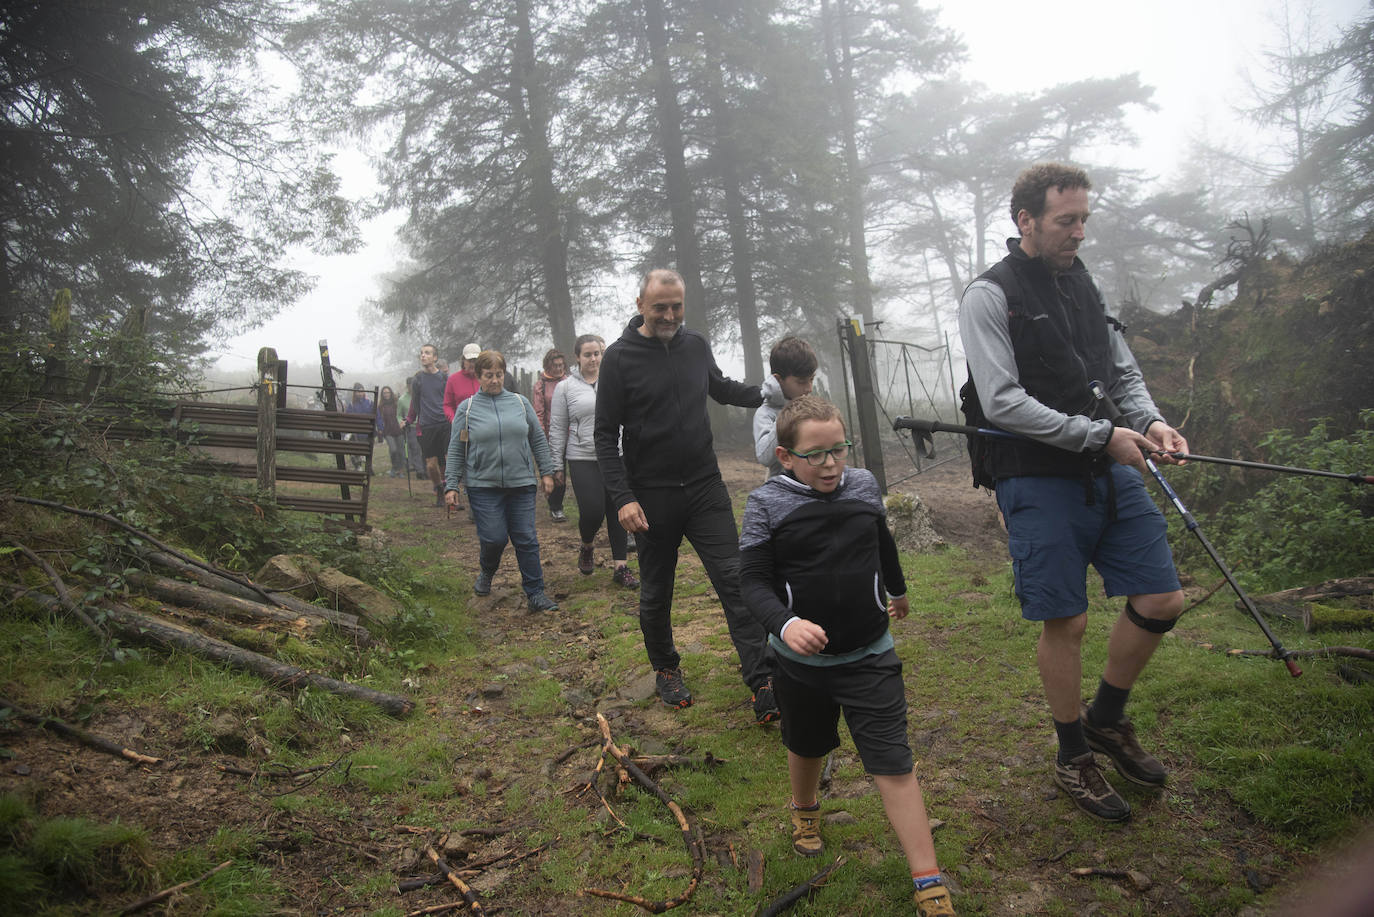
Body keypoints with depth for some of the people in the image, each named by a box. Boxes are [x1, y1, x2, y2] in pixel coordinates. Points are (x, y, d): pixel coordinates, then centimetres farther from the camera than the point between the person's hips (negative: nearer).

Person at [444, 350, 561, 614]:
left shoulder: (520, 402, 9)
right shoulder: (467, 408, 4)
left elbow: (538, 440, 13)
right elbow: (456, 450, 5)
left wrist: (546, 472, 9)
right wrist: (451, 485, 1)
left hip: (521, 483, 2)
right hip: (483, 486, -2)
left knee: (526, 539, 1)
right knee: (494, 538, -6)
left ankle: (535, 593, 8)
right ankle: (486, 572, 26)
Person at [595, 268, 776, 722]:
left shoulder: (696, 345, 6)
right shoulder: (620, 357, -7)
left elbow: (721, 387, 27)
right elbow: (606, 435, -7)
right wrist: (623, 498, -17)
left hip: (705, 488, 3)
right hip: (651, 497, -3)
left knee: (735, 579, -8)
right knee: (656, 594, 10)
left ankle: (764, 684, -8)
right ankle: (665, 670, 34)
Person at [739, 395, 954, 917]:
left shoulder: (864, 486, -2)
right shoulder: (767, 504, -12)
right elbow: (753, 581, -15)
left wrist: (897, 589, 35)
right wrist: (785, 623, -34)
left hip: (869, 657, 1)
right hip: (801, 659, 0)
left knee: (893, 764, -3)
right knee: (807, 746, 23)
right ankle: (804, 809, 55)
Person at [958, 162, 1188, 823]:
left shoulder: (1083, 284, 15)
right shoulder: (990, 296, -8)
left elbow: (1123, 371, 20)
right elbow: (1003, 402, -17)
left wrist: (1149, 421, -1)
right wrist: (1101, 436, -16)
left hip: (1109, 473, 7)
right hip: (1038, 482, -7)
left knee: (1162, 601, 6)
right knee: (1066, 623, 0)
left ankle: (1107, 718, 30)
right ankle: (1074, 758, 22)